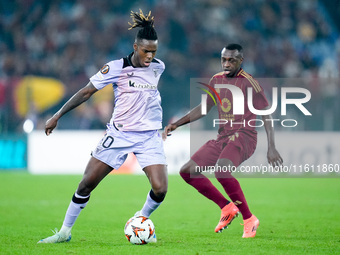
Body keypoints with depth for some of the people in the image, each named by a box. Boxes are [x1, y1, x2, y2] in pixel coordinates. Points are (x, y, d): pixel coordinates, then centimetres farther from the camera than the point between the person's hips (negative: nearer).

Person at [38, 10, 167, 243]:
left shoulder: (158, 67, 3)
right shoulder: (117, 67, -8)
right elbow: (87, 92, -3)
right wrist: (58, 115, -4)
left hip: (149, 136, 2)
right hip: (119, 134, -2)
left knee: (160, 189, -15)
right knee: (87, 182, -5)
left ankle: (142, 220, 16)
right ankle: (65, 231, 11)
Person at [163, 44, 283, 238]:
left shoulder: (249, 83, -9)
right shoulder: (217, 80, 12)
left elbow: (267, 116, -9)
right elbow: (203, 109, 24)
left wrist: (272, 149, -16)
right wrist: (177, 124, 16)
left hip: (243, 137, -8)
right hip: (222, 138, 8)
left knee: (221, 170, -34)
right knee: (187, 171, 0)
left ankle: (249, 220, -22)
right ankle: (227, 208, 7)